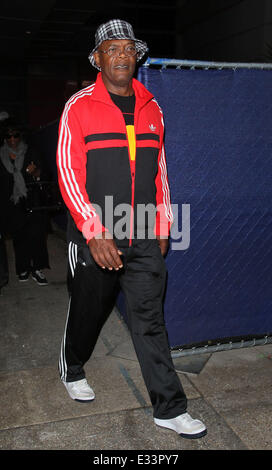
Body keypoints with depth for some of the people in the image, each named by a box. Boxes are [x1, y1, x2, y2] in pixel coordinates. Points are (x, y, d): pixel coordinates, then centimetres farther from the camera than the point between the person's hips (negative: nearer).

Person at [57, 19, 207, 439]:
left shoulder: (151, 108, 10)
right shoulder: (79, 106, -4)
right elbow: (68, 174, -10)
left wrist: (163, 227, 11)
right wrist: (95, 234, -18)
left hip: (144, 239, 3)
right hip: (94, 238, -3)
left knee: (150, 321, 7)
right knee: (87, 312, 15)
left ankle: (169, 408, 17)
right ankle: (72, 369, 45)